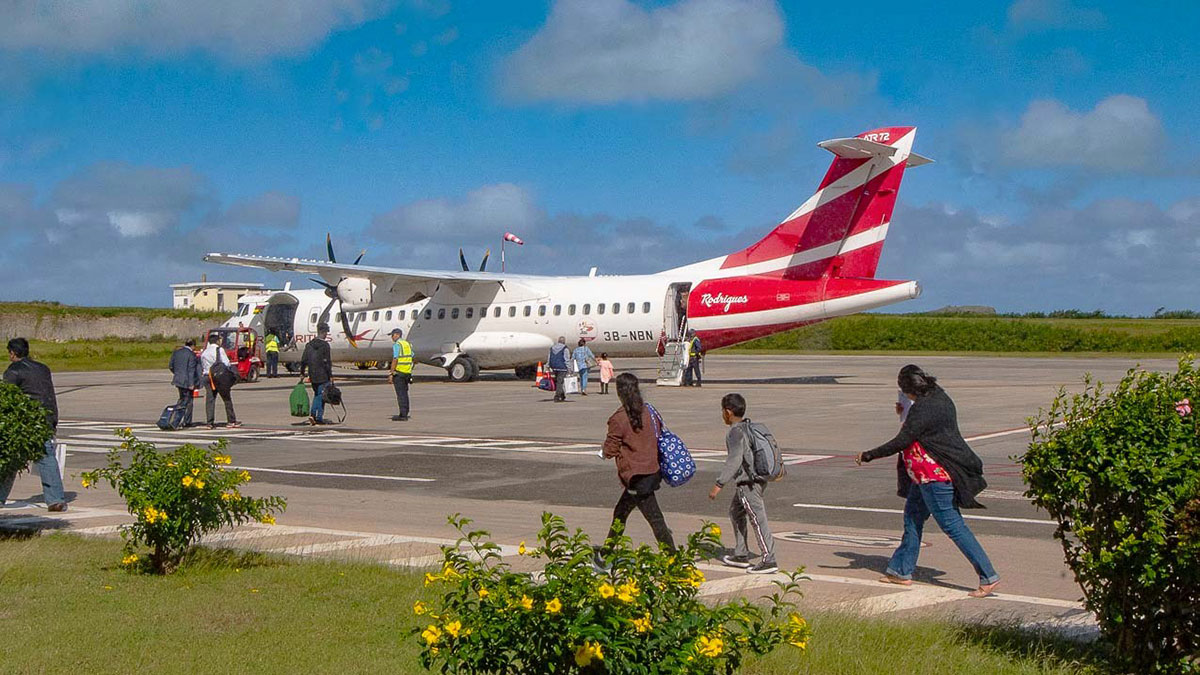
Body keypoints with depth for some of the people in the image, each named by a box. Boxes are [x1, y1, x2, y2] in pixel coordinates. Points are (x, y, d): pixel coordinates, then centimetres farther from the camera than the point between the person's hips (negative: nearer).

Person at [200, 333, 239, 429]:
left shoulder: (204, 352, 13)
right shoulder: (219, 350, -5)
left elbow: (202, 367, 13)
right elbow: (226, 363, -12)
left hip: (207, 377, 5)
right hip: (220, 377, -5)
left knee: (210, 400, 3)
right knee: (227, 399, 5)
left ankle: (210, 423, -1)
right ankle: (231, 421, 8)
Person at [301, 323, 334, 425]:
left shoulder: (309, 344, 6)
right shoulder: (325, 345, -13)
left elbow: (303, 360, 7)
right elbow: (326, 362, -15)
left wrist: (302, 373, 16)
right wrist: (330, 375, -9)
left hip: (312, 375, 6)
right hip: (323, 376, -6)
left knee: (316, 394, 18)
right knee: (321, 396, 3)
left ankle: (312, 413, 4)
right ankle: (319, 418, 3)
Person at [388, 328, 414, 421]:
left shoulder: (397, 345, -11)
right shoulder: (407, 344, 15)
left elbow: (395, 360, -18)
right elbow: (411, 358, 17)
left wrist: (391, 374, -17)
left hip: (399, 372, -8)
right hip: (408, 372, 8)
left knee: (400, 394, -6)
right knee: (404, 393, 13)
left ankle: (403, 415, -8)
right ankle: (405, 414, 15)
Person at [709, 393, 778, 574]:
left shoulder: (736, 432, -16)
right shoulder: (750, 427, 12)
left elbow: (734, 460, -23)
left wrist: (719, 484, -23)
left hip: (748, 483, -10)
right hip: (759, 479, 10)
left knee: (757, 520, -7)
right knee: (736, 513, 21)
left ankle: (769, 560, -6)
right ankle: (741, 555, 26)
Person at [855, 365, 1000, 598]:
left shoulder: (923, 408, -22)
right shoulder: (939, 396, 9)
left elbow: (901, 442, -22)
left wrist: (868, 456, -13)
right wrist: (904, 413, 40)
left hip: (935, 476, -11)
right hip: (929, 475, 11)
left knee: (952, 524, -7)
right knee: (912, 516, 17)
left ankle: (988, 576, -5)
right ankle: (901, 571, 26)